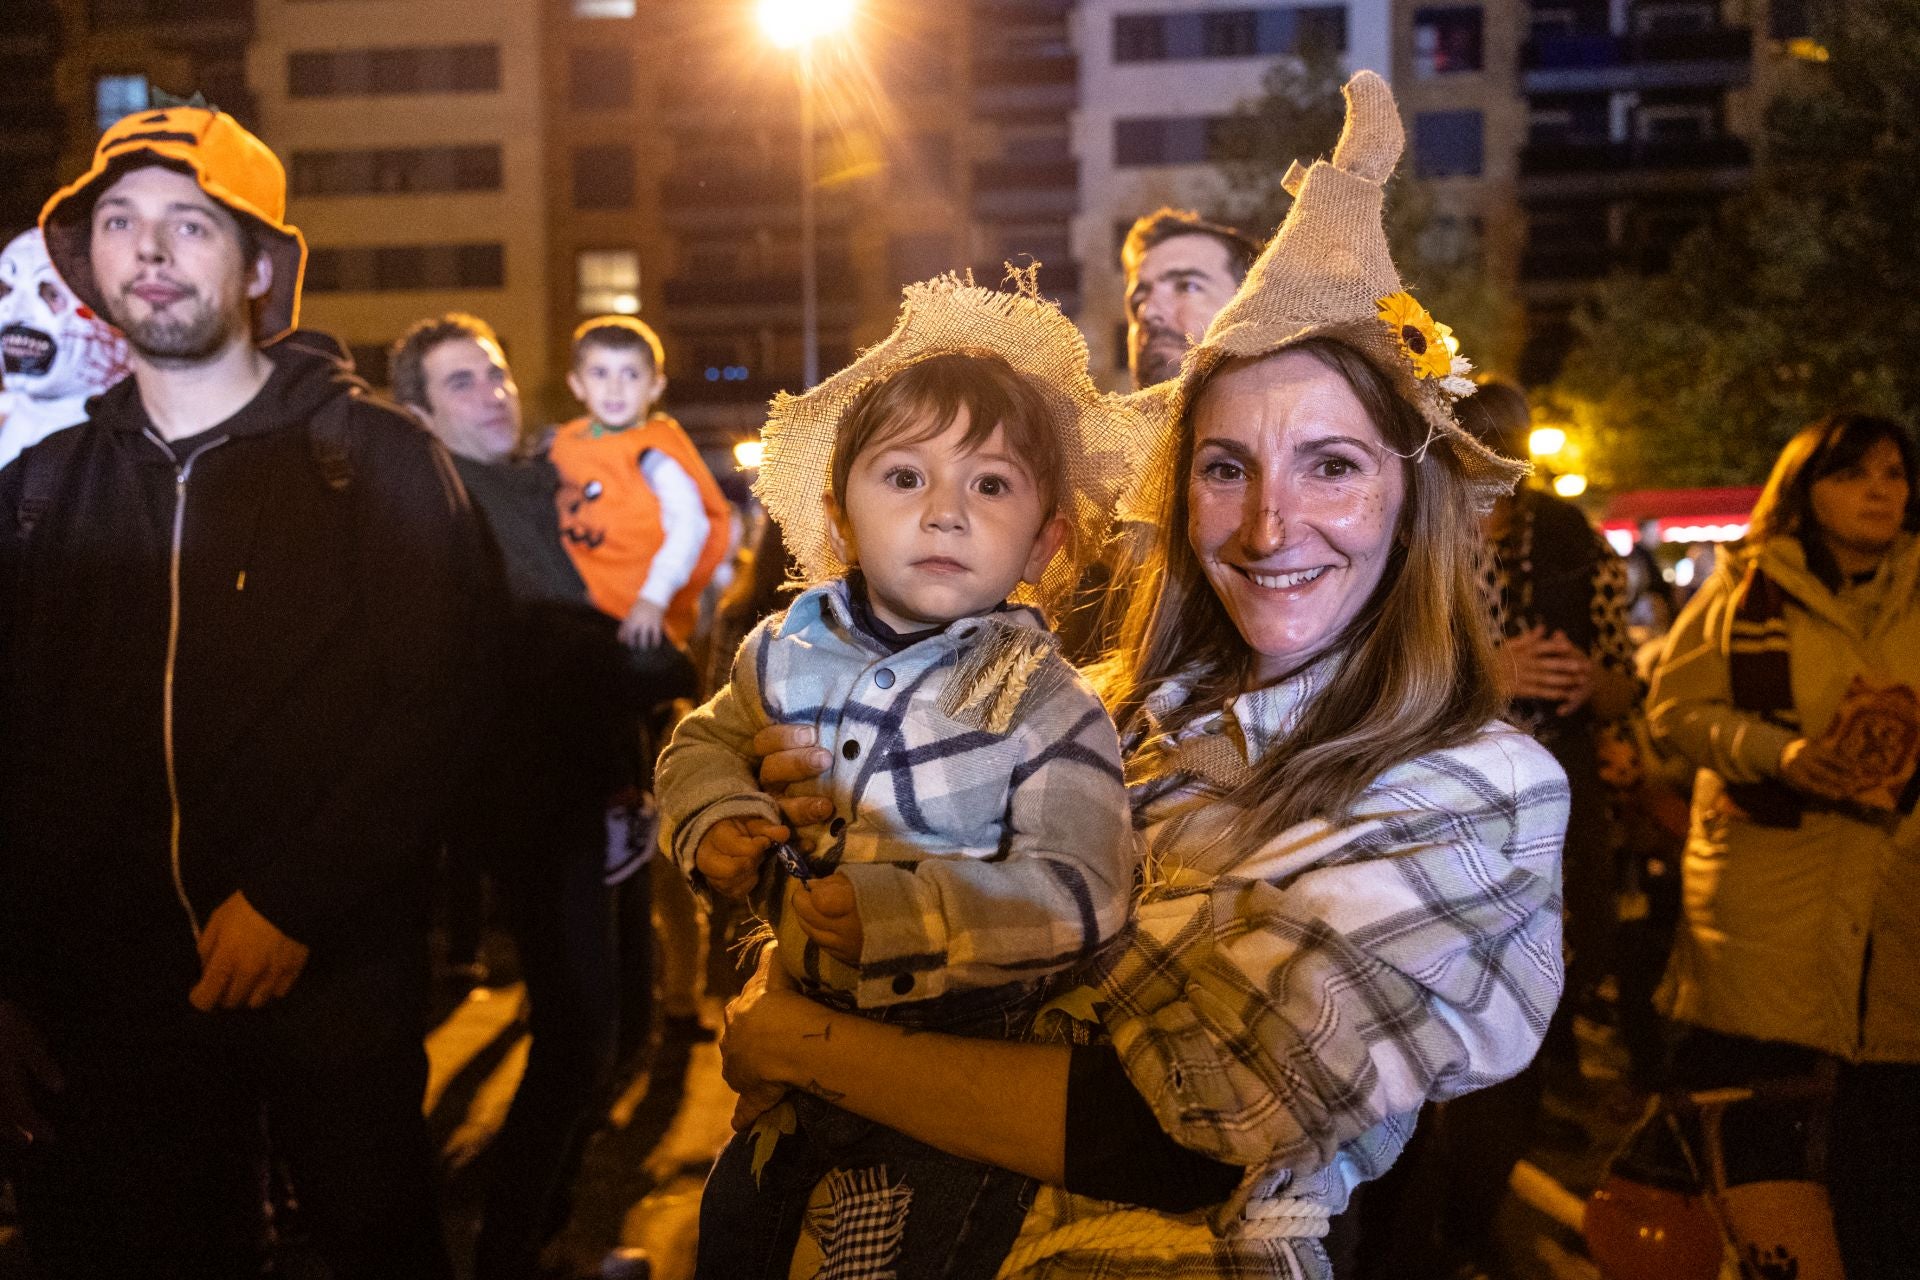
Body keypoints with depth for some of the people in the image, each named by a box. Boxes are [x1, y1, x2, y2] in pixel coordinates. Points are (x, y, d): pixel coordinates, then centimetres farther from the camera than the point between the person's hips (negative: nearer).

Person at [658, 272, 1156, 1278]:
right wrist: (720, 825, -11)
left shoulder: (1046, 709, -19)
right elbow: (703, 744, 11)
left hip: (964, 1071, -5)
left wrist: (888, 911, -34)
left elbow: (1075, 893, -28)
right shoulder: (790, 654, -4)